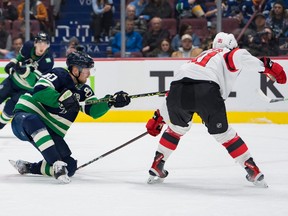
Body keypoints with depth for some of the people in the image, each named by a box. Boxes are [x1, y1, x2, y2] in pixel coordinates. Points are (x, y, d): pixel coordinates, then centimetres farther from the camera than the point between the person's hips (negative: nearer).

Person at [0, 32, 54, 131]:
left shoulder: (48, 60, -29)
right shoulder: (28, 46, -16)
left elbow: (34, 82, -33)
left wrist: (25, 71, -47)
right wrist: (12, 62, -3)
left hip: (27, 88, -4)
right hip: (14, 79, 4)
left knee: (10, 106, -16)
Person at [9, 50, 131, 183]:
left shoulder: (82, 90, 8)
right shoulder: (58, 75, -14)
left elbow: (94, 110, 0)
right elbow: (39, 91, -29)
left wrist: (111, 101, -16)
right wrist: (61, 98, -41)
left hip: (51, 133, 7)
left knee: (70, 167, -8)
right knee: (33, 121, -46)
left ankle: (27, 167, 8)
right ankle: (57, 163, -48)